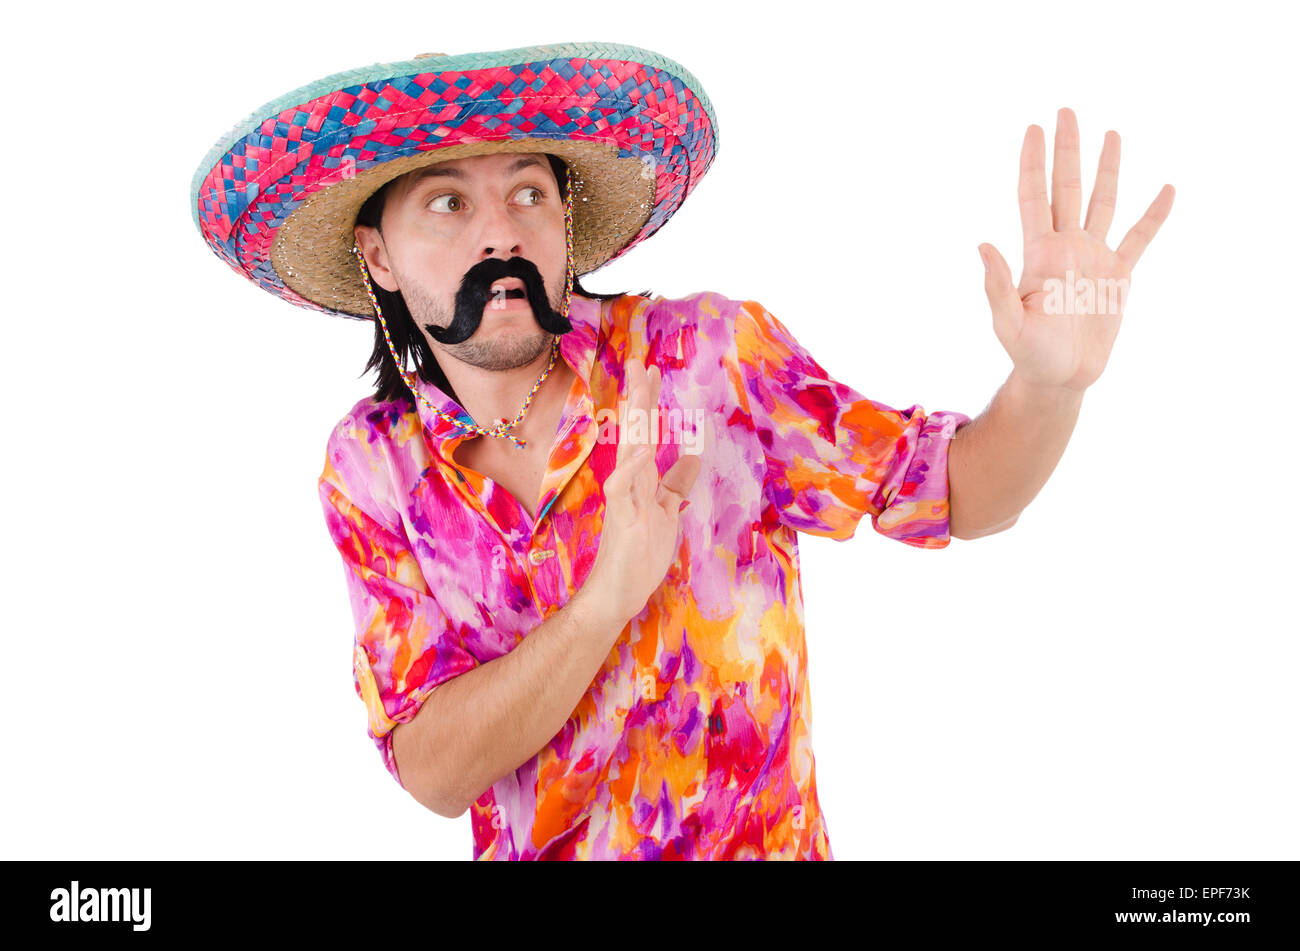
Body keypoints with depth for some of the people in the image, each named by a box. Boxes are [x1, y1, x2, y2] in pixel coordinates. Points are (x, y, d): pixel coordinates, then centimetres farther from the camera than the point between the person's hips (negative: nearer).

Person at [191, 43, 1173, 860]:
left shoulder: (713, 355, -17)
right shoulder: (373, 467, -11)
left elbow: (955, 488, -9)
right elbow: (433, 771, -17)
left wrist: (1050, 382, -30)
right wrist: (606, 599, -32)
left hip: (765, 843, -1)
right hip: (528, 847, 2)